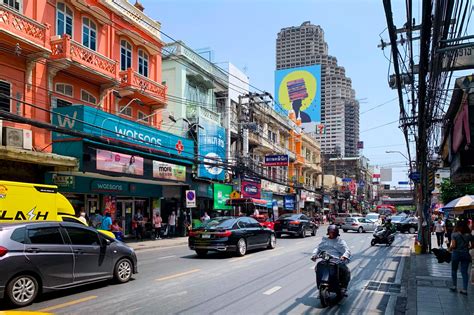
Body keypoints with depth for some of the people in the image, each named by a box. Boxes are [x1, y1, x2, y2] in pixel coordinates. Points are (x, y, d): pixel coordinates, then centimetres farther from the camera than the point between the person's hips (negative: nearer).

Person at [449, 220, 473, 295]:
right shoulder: (469, 235, -1)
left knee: (454, 270, 16)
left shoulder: (454, 234, -11)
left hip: (456, 253, -3)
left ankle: (454, 286, 21)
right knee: (464, 272, 6)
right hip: (466, 254, 3)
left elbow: (453, 245, -17)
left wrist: (450, 248, 2)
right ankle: (464, 289, 5)